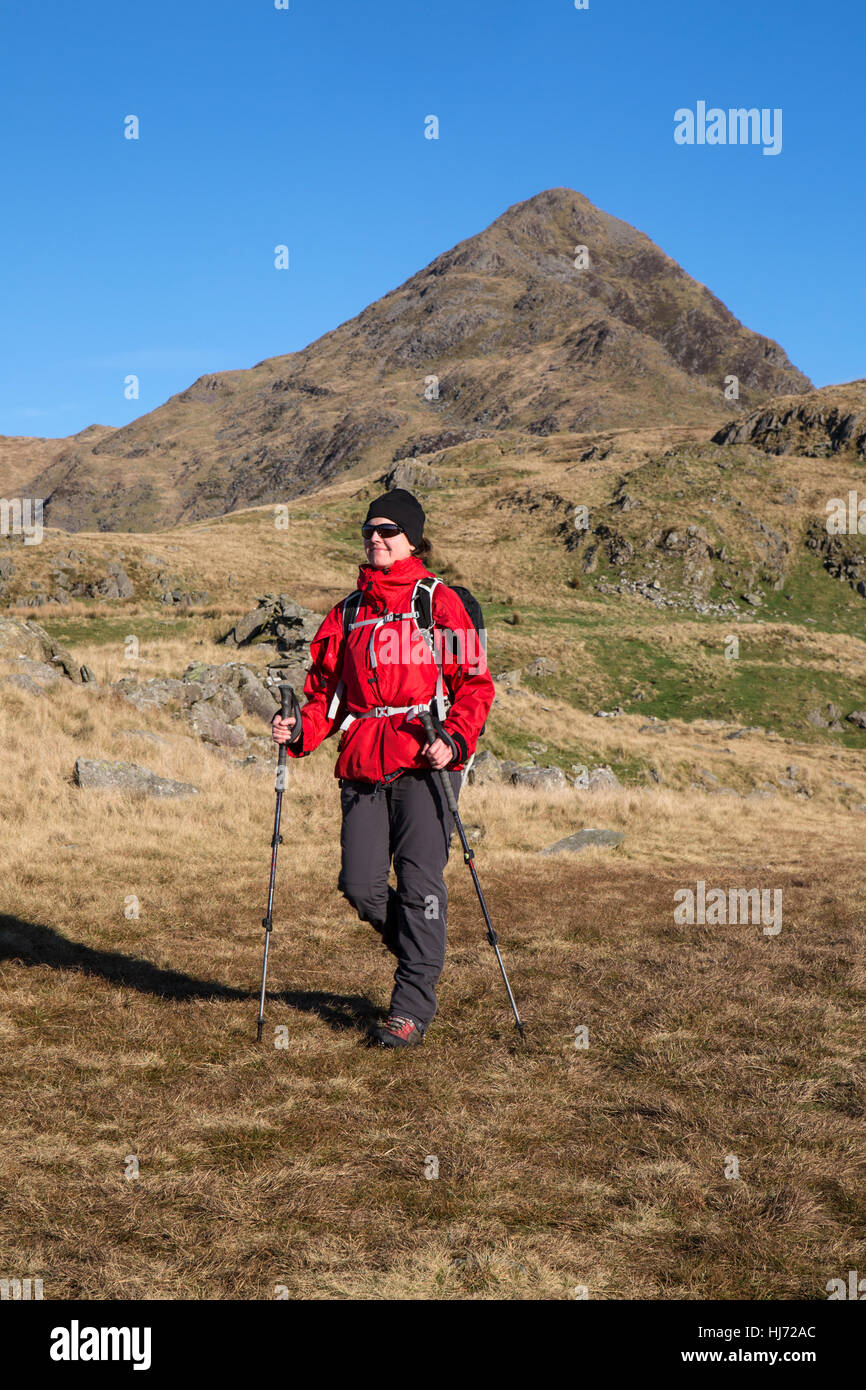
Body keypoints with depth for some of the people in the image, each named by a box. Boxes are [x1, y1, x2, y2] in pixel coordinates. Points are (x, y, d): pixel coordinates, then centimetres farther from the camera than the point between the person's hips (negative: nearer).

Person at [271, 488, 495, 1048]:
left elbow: (475, 682, 0)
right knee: (360, 884, -3)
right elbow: (326, 689, 19)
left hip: (425, 759, -4)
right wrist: (301, 730, -1)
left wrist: (453, 739, -16)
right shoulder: (349, 612, 18)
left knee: (419, 880, -8)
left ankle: (413, 1006, 2)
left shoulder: (440, 602, 3)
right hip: (364, 764, 5)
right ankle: (423, 956, 25)